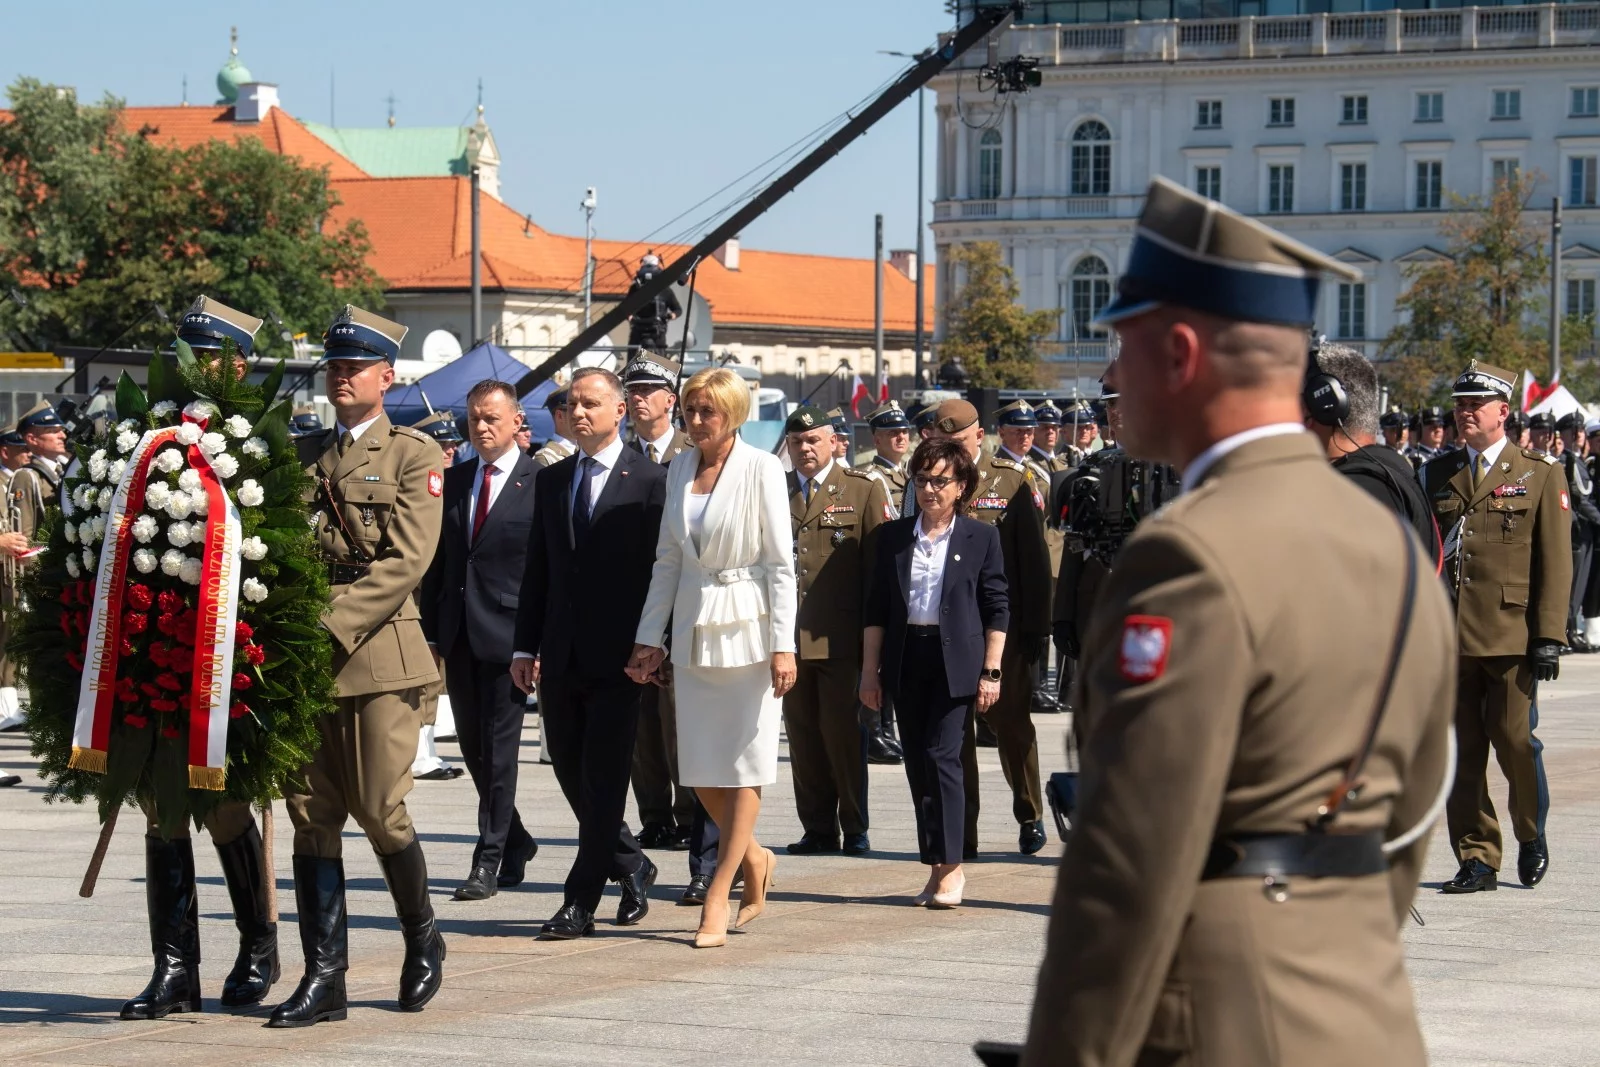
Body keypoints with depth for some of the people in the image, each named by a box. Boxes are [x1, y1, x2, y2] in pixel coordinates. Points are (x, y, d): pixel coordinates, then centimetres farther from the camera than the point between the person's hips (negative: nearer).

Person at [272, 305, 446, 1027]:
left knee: (378, 811, -6)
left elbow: (406, 561, -9)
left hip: (379, 652, -4)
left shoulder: (414, 455, 2)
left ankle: (422, 938, 18)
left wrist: (332, 627, -16)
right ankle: (323, 976, 4)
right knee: (312, 815, 1)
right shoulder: (301, 453, 17)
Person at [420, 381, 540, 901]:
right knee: (472, 746, 12)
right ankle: (516, 842, 29)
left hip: (508, 634, -6)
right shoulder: (453, 481, 12)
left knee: (499, 748, -3)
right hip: (459, 637, 6)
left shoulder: (540, 483, -6)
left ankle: (489, 861, 2)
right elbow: (438, 560, 14)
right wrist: (431, 633, 9)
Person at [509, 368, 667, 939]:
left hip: (618, 657, -6)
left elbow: (660, 568, -6)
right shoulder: (552, 480, 14)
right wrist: (525, 646, 8)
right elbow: (537, 568, 15)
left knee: (603, 779, -5)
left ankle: (580, 903, -1)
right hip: (561, 657, 6)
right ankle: (631, 868, 30)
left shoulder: (649, 479, -3)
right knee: (571, 774, 11)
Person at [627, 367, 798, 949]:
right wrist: (649, 638, 9)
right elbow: (667, 559, 13)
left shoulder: (761, 469, -7)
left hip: (748, 626, -5)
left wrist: (783, 645, -13)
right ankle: (753, 858, 27)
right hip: (694, 628, 5)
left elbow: (780, 562, -8)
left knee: (743, 766, -3)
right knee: (700, 768, 5)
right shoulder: (679, 470, 9)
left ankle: (717, 896, 1)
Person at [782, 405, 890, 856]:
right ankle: (817, 829, 11)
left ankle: (855, 830, 7)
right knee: (802, 737, 5)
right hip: (789, 637, 3)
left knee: (845, 735, -2)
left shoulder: (864, 491, 5)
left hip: (841, 638, -3)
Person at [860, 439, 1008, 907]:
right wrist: (869, 671, 6)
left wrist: (991, 672, -5)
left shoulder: (981, 538, 2)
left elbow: (997, 609, 1)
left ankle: (950, 866, -7)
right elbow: (876, 608, 10)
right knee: (917, 763, 5)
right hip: (906, 661, 4)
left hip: (956, 661, -4)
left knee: (941, 757, -12)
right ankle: (938, 867, 12)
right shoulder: (892, 536, 9)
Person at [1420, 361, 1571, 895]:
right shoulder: (1436, 475, 13)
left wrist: (1549, 637, -7)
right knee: (1461, 751, 2)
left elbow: (1555, 562, 1)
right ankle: (1476, 860, 9)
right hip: (1446, 636, 3)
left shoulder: (1541, 475, 5)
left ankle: (1531, 836, 22)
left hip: (1511, 637, -3)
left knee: (1516, 744, -3)